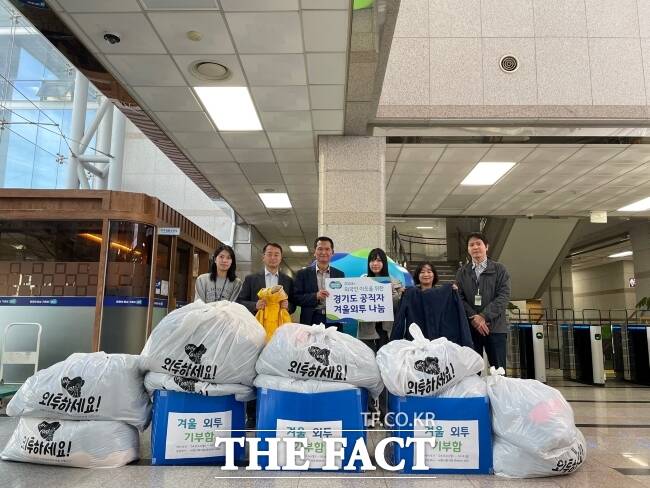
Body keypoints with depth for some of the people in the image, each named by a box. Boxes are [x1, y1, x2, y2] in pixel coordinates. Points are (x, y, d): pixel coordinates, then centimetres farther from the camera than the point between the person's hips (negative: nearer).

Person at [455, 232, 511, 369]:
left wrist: (484, 316, -13)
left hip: (495, 326, -1)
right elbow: (459, 298, 4)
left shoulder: (499, 269, 8)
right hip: (470, 327, 2)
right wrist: (473, 318, -12)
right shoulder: (462, 273, 14)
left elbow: (504, 296, -3)